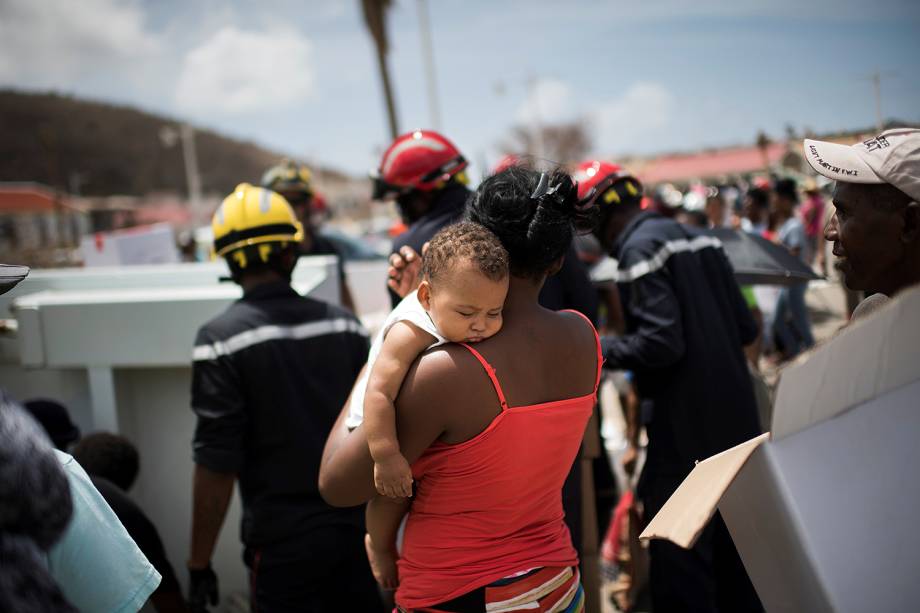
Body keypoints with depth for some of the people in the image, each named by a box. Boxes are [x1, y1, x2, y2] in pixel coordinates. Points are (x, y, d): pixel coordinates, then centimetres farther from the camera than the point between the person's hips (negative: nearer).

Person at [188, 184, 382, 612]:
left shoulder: (222, 340, -13)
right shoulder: (343, 324, -1)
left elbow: (216, 466, -14)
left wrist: (199, 563, -4)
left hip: (283, 541, -3)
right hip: (354, 528, 4)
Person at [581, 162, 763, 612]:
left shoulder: (641, 247, -13)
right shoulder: (699, 238, 12)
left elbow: (661, 342, -22)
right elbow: (745, 327, 11)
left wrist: (600, 350, -9)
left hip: (686, 430, -9)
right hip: (736, 419, 9)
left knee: (679, 559, 0)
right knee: (733, 549, 20)